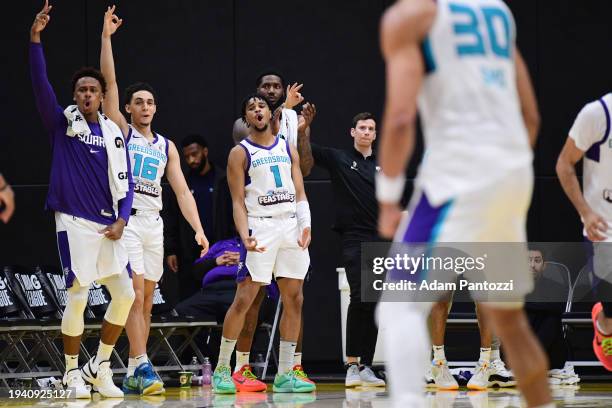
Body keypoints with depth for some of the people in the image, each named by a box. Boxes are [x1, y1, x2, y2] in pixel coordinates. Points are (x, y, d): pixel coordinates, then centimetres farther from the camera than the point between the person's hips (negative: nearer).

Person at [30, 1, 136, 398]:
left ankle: (100, 366, 16)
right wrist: (35, 38, -26)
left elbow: (125, 183, 12)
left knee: (125, 294, 1)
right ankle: (72, 373, 7)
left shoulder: (115, 133, 10)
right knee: (78, 297, -7)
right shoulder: (63, 123, 0)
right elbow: (41, 84, -14)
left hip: (108, 226, 4)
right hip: (74, 224, -4)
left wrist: (121, 220, -3)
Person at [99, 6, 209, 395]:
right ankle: (142, 366, -21)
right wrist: (106, 36, -11)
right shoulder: (119, 129, 4)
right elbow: (109, 81, -5)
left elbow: (182, 191, 11)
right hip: (125, 218, -5)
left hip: (154, 221, 5)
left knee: (147, 301, 5)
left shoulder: (167, 147, 16)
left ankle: (133, 375, 10)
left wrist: (198, 229, -1)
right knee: (135, 295, -16)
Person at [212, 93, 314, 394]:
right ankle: (221, 370, 0)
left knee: (293, 299, 2)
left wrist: (306, 224, -5)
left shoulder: (287, 148, 15)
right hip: (261, 226, -5)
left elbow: (299, 193, 12)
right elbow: (238, 202, -4)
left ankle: (285, 375, 7)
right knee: (244, 299, -9)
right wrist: (245, 236, -19)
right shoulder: (240, 153, 2)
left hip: (292, 226, 5)